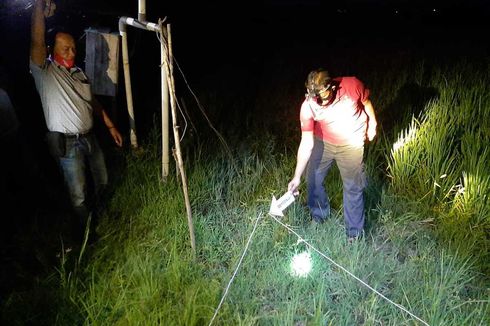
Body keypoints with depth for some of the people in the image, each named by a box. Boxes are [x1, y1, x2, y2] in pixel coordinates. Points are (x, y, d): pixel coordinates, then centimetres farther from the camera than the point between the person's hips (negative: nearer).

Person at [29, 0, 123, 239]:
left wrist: (110, 126, 17)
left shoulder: (78, 73, 11)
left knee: (102, 181, 20)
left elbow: (93, 102, 18)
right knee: (79, 195, 3)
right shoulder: (44, 72, -11)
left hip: (89, 137, 7)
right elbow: (37, 43, -28)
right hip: (67, 144, -7)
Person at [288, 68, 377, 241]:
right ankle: (318, 217, 38)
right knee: (313, 179, 9)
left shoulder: (352, 85, -28)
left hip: (351, 143, -1)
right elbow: (306, 143, -24)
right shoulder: (308, 106, -26)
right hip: (322, 141, 2)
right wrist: (297, 177, -27)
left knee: (353, 187, 2)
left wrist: (372, 125, 8)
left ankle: (354, 233, 19)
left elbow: (366, 102, -5)